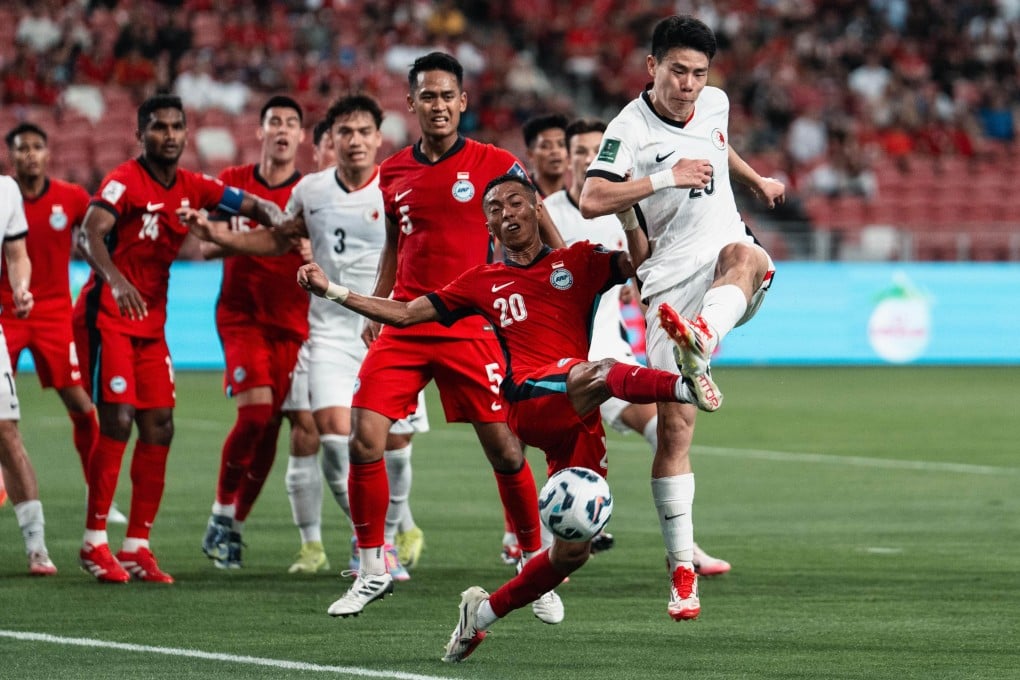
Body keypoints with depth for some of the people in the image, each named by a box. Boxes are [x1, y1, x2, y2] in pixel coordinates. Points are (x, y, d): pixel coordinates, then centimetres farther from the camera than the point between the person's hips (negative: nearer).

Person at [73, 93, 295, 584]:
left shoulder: (193, 188, 6)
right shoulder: (124, 181, -14)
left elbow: (254, 206, 9)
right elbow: (90, 233, -30)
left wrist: (274, 216, -16)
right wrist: (115, 279, -48)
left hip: (150, 323, 7)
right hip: (107, 317, -7)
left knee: (159, 428, 2)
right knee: (117, 422, -14)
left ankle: (137, 545, 9)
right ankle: (94, 542, -5)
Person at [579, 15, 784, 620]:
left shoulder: (714, 105, 9)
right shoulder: (631, 129, -7)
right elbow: (592, 201, -21)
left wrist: (757, 180, 48)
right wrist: (665, 179, -24)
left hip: (729, 266, 3)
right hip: (670, 279, -3)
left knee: (741, 254, -37)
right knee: (674, 427, -9)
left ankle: (698, 346, -67)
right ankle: (682, 570, -2)